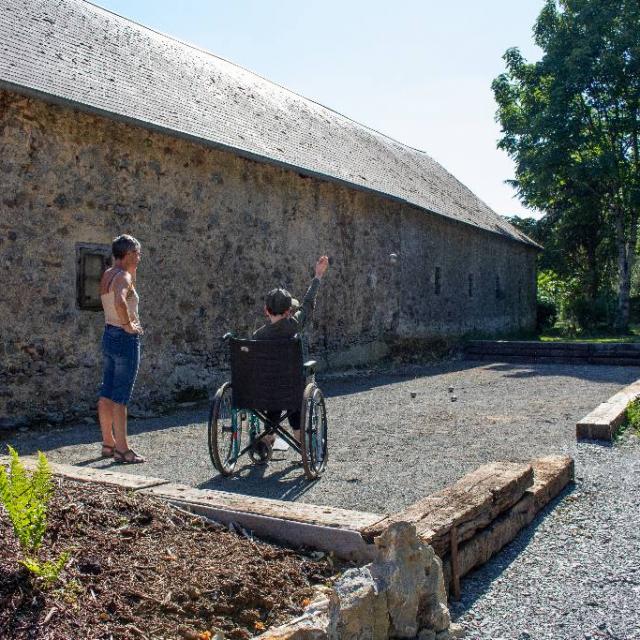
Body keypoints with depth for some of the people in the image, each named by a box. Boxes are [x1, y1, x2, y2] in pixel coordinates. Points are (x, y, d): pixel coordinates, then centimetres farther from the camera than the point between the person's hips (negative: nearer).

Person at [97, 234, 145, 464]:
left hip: (109, 335, 9)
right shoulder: (122, 277, -16)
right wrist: (128, 325, -23)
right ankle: (122, 450, -1)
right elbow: (120, 301, -37)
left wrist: (132, 271, 20)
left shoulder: (107, 275, 12)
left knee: (106, 394, 13)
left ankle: (108, 444, 23)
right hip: (125, 338, -9)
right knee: (120, 397, -6)